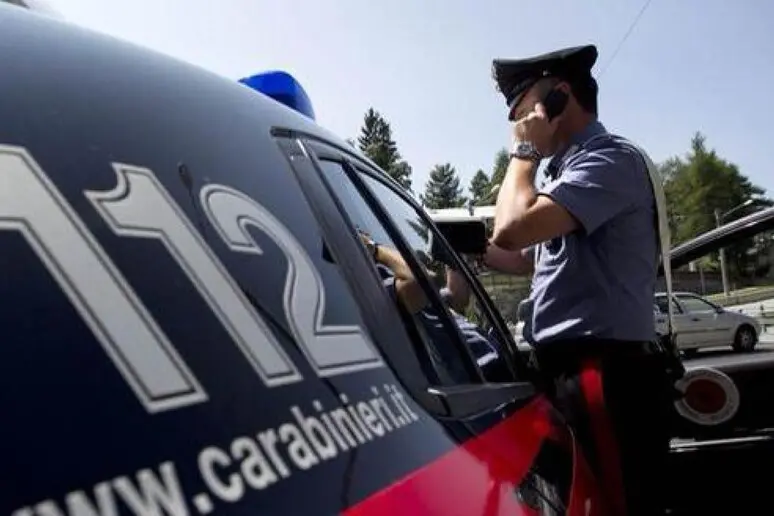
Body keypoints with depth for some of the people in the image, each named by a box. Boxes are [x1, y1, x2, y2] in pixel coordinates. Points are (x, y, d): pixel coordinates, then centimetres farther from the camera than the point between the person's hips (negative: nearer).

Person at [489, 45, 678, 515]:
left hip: (604, 373, -10)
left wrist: (524, 151, -7)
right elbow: (525, 255, 33)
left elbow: (513, 228, -24)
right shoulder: (576, 168, 22)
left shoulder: (610, 159, -10)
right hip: (577, 371, 10)